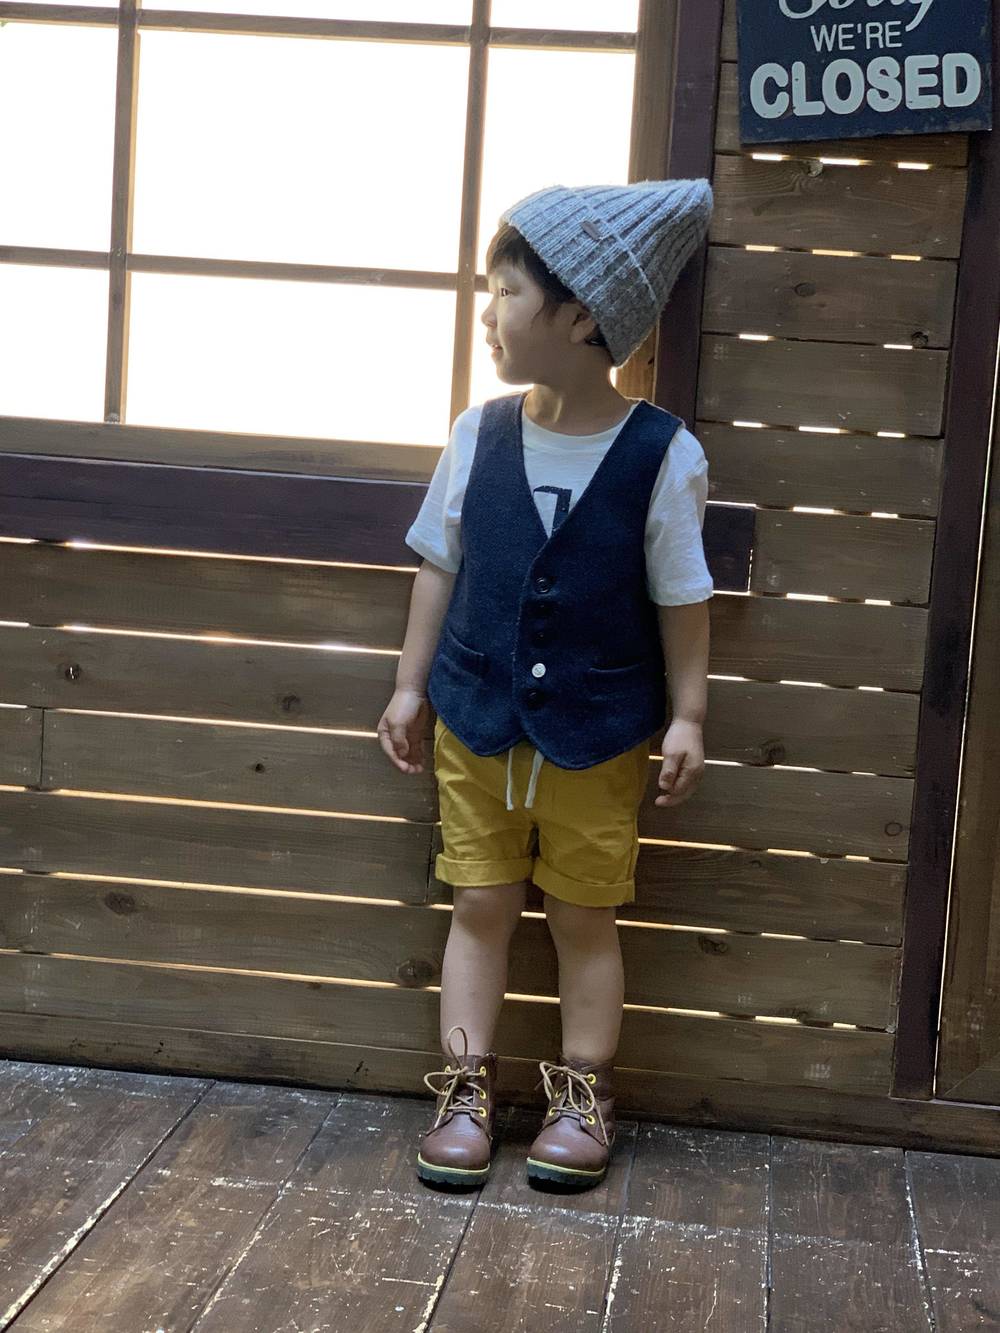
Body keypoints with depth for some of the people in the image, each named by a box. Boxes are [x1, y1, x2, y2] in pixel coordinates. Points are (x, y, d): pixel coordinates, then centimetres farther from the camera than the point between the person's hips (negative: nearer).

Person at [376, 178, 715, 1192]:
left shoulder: (663, 454, -11)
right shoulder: (477, 435, -3)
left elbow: (681, 601, -5)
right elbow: (439, 567, 6)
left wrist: (686, 717, -4)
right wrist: (410, 685, 8)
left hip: (599, 736, -2)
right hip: (476, 723, 2)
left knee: (585, 915, 10)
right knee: (481, 905, 10)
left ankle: (581, 1095, 25)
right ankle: (466, 1088, 21)